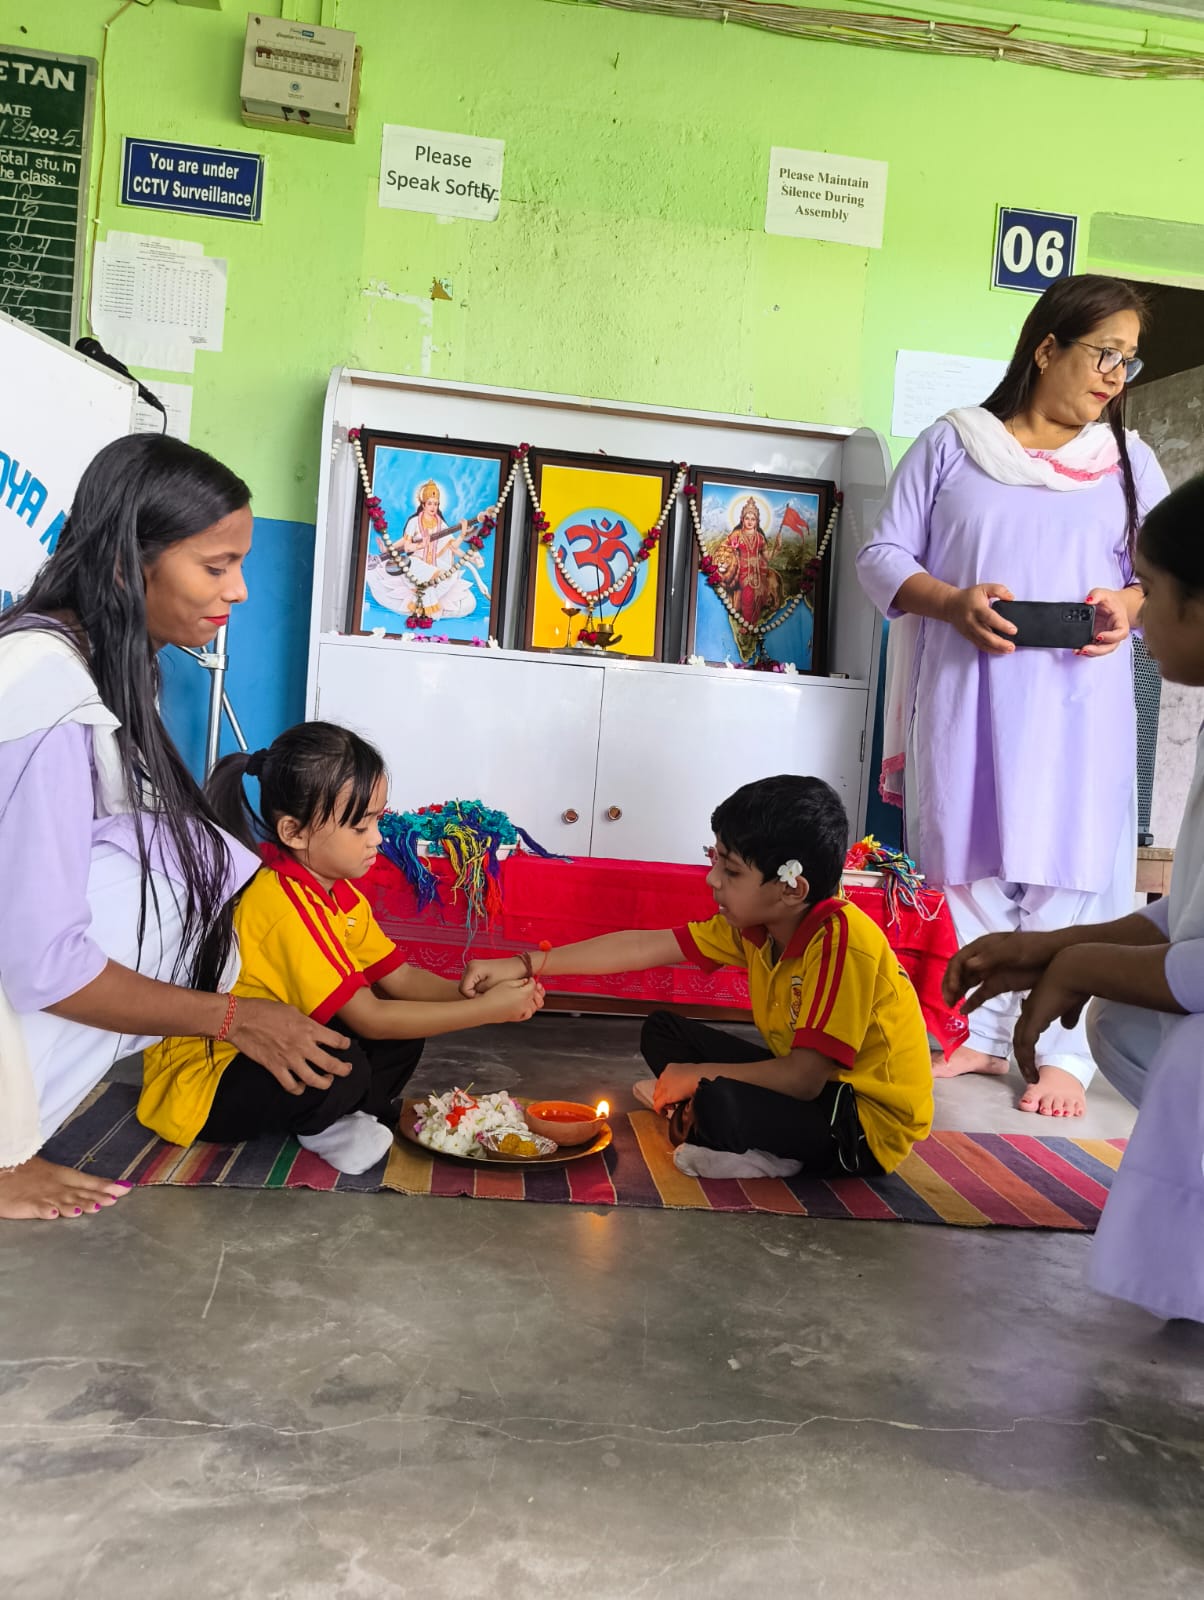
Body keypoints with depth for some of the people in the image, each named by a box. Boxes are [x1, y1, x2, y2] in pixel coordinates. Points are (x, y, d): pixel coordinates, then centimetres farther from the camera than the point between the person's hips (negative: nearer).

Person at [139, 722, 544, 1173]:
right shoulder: (282, 903, -30)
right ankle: (318, 1128, -4)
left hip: (272, 1060, 9)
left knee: (405, 1030, -5)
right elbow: (367, 1017, -29)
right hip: (198, 1086, -8)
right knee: (340, 1065, -34)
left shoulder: (342, 895, 2)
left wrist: (472, 993, -17)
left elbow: (401, 978, 1)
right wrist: (486, 1010, -27)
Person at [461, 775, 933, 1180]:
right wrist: (524, 965, -10)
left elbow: (803, 1079, -32)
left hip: (871, 1124, -7)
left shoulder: (841, 941, -29)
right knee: (663, 1031, 7)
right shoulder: (753, 925, -6)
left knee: (720, 1103, -32)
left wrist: (697, 1076, -18)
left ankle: (780, 1159, -6)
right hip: (811, 1084, 8)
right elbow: (641, 947, -6)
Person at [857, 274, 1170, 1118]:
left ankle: (1063, 1050, 9)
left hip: (1078, 703, 1)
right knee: (968, 862, 5)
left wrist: (1130, 604, -10)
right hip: (966, 694, 0)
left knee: (1067, 869, -2)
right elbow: (883, 555, 4)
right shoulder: (952, 443, 6)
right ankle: (979, 1031, 20)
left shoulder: (1129, 460, 13)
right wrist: (952, 602, -14)